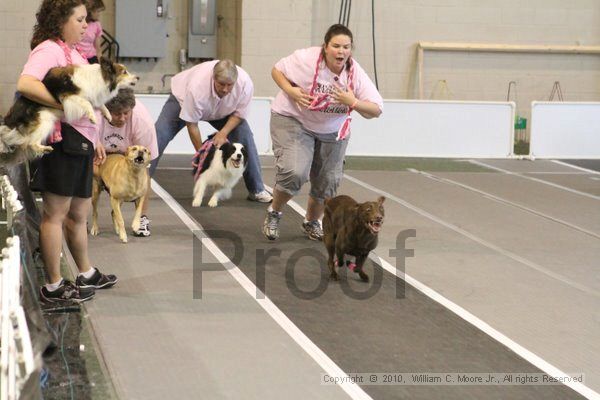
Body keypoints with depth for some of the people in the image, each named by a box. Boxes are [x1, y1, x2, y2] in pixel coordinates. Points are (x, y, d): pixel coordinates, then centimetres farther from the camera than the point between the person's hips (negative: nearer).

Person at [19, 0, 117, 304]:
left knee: (79, 213, 19)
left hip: (80, 142, 10)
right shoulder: (49, 49, -11)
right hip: (63, 139, -10)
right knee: (55, 214, -2)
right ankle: (53, 287, 5)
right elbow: (25, 85, -29)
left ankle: (87, 275, 33)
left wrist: (95, 140, 25)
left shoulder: (72, 52, 20)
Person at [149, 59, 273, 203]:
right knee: (160, 135, -18)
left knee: (245, 136, -15)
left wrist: (223, 132, -32)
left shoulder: (245, 83, -36)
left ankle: (257, 190, -3)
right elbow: (191, 124, -30)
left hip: (222, 111, 2)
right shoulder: (197, 88, -44)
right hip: (183, 100, -2)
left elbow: (239, 114, -16)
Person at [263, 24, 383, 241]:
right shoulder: (306, 59, -24)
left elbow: (375, 110, -16)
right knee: (294, 172, -23)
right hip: (293, 120, -4)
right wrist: (291, 91, -25)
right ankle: (274, 213, 5)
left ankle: (312, 222, 35)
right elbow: (277, 70, -7)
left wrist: (352, 102, -34)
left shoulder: (356, 74, -16)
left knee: (327, 182, 6)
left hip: (332, 131, 4)